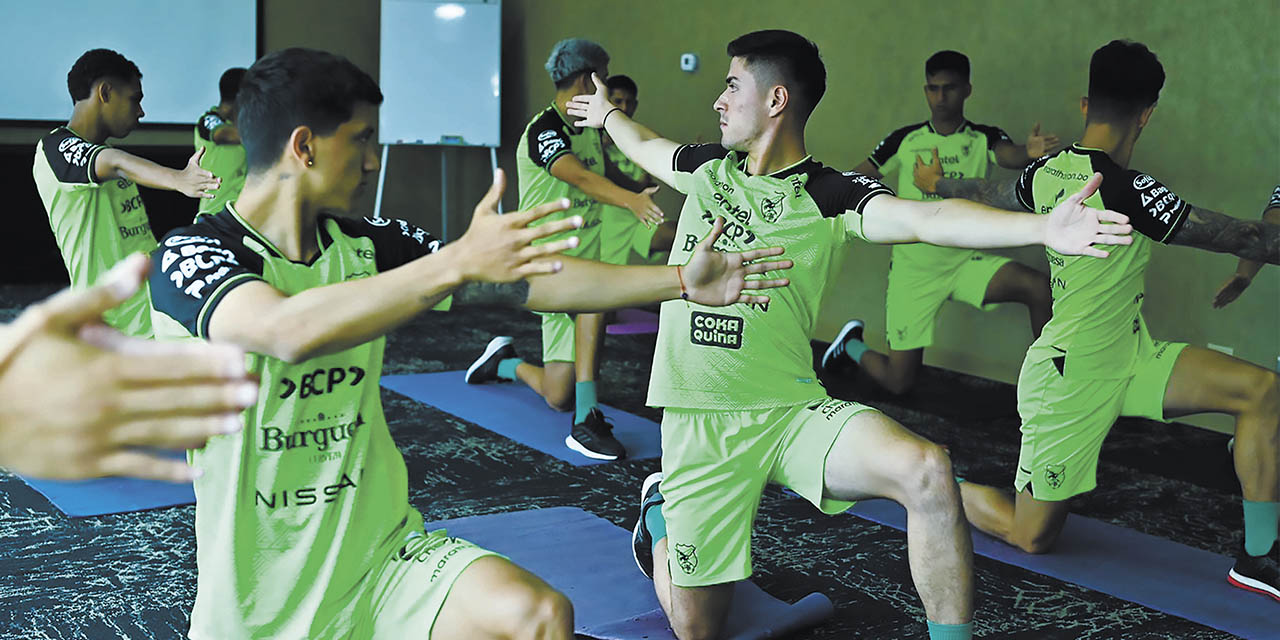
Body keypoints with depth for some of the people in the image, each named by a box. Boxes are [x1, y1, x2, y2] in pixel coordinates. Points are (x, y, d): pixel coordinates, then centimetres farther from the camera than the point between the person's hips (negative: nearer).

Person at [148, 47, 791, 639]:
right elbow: (288, 331, -35)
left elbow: (527, 281, 1)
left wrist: (683, 281, -1)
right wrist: (456, 262, -40)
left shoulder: (366, 245, 2)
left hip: (381, 555, 3)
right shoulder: (190, 255, -13)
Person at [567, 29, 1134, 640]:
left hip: (792, 409, -3)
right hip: (698, 425, 3)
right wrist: (607, 113, 51)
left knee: (927, 471, -31)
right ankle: (662, 508, 43)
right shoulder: (708, 165, 6)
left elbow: (922, 218, -25)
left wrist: (1042, 227, -42)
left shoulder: (828, 195, -7)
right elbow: (646, 147, 30)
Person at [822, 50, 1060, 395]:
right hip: (913, 270, 0)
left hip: (967, 262, 1)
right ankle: (852, 344, 35)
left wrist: (1029, 153, -48)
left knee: (1041, 287, -27)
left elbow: (1009, 155, -25)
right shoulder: (904, 141, -1)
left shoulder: (983, 139, -3)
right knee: (899, 382, 1)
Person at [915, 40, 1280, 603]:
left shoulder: (1048, 172, 0)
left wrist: (936, 182, 44)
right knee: (1032, 537, 6)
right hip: (1071, 381, -9)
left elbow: (989, 193, 22)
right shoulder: (1125, 191, -25)